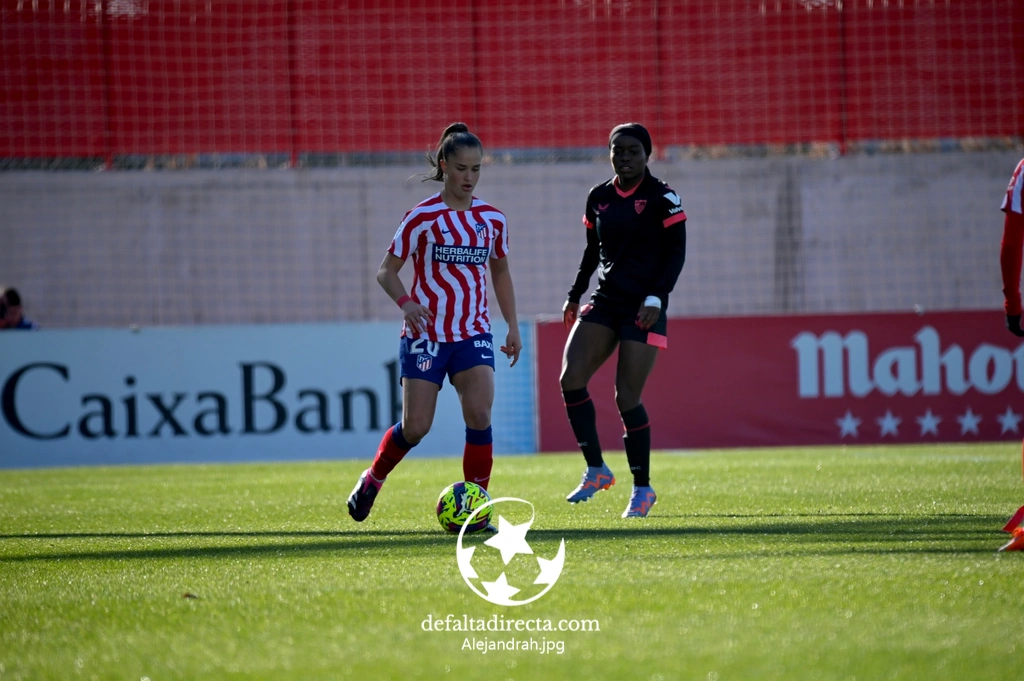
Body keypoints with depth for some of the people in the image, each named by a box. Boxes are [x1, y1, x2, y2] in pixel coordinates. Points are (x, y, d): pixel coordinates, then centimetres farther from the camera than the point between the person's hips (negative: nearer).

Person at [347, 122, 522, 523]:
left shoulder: (493, 219, 6)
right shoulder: (422, 217, -6)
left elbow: (500, 272, 20)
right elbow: (387, 271, -3)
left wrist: (512, 326, 14)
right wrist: (405, 302, -23)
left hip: (474, 334, 3)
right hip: (425, 335, -3)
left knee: (479, 414, -17)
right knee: (416, 427, -3)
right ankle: (372, 481, 26)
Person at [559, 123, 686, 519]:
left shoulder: (662, 198, -6)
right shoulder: (599, 198, 10)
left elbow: (676, 252, -6)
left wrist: (656, 298, -16)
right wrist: (575, 295, 12)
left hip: (644, 308, -5)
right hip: (604, 302, 5)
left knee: (627, 397, -8)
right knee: (571, 378, -14)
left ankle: (642, 488, 8)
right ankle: (596, 471, -2)